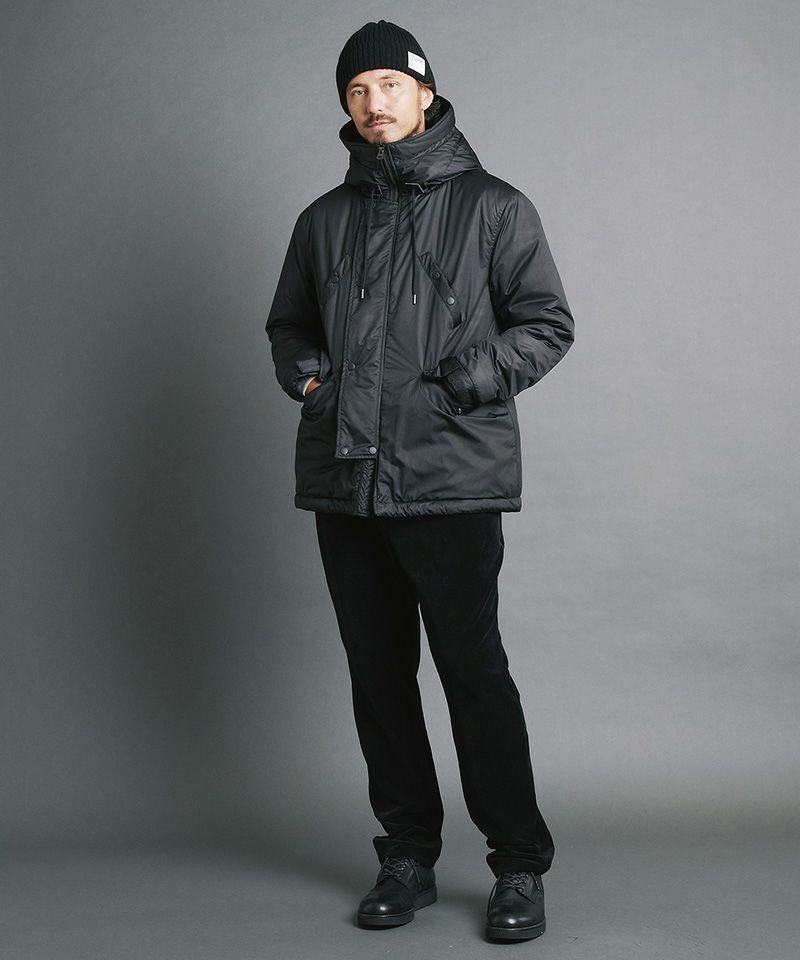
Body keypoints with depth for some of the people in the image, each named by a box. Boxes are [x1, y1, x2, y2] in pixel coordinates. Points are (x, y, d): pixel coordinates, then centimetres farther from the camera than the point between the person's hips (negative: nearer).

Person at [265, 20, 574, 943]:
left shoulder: (492, 206, 4)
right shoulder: (325, 219, 15)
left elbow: (547, 323, 2)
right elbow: (288, 324, 25)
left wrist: (471, 376, -14)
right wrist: (304, 373, 4)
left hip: (451, 479, -4)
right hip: (343, 482, 5)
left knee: (473, 670, -4)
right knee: (378, 673, 9)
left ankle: (519, 865, 10)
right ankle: (407, 857, 22)